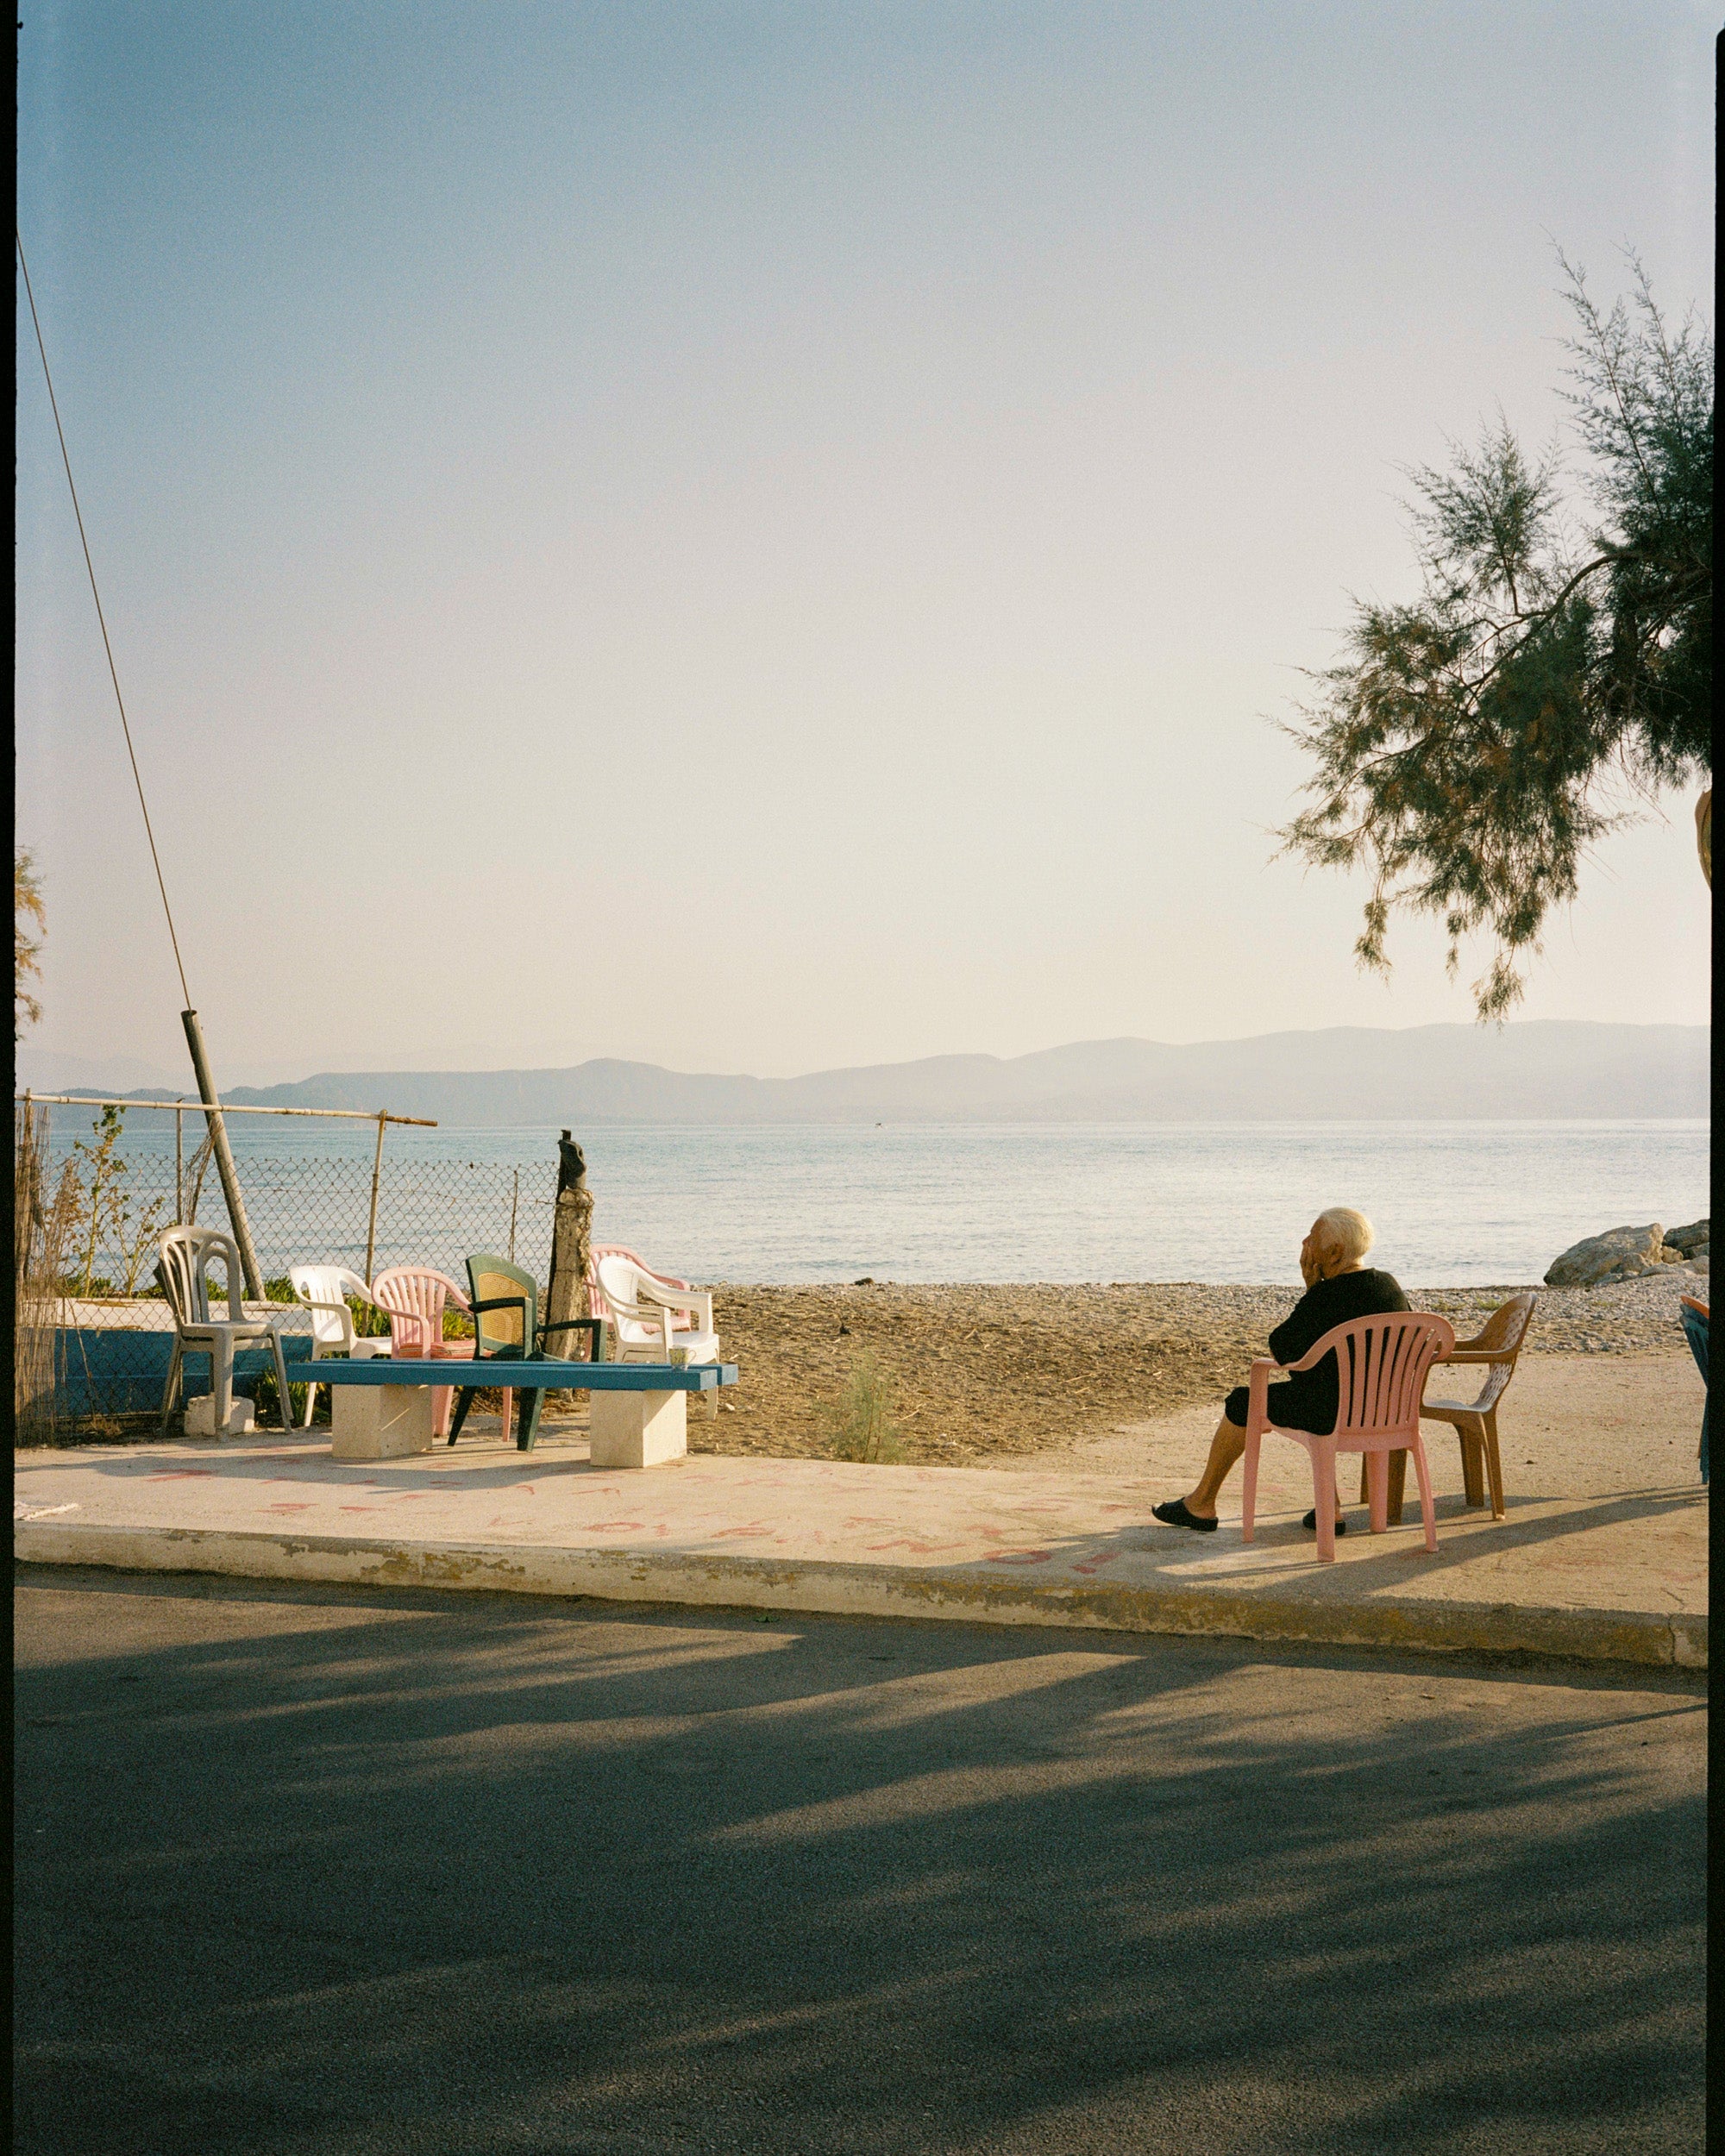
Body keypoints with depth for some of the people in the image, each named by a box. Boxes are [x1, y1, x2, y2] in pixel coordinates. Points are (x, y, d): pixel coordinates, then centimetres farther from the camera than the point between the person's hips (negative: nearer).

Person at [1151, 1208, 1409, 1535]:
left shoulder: (1327, 1296, -20)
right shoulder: (1389, 1285, 5)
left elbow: (1280, 1349, -9)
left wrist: (1310, 1286, -5)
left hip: (1341, 1411, -8)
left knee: (1242, 1402, 11)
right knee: (1317, 1400, 37)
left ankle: (1201, 1505, 27)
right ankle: (1329, 1508, 28)